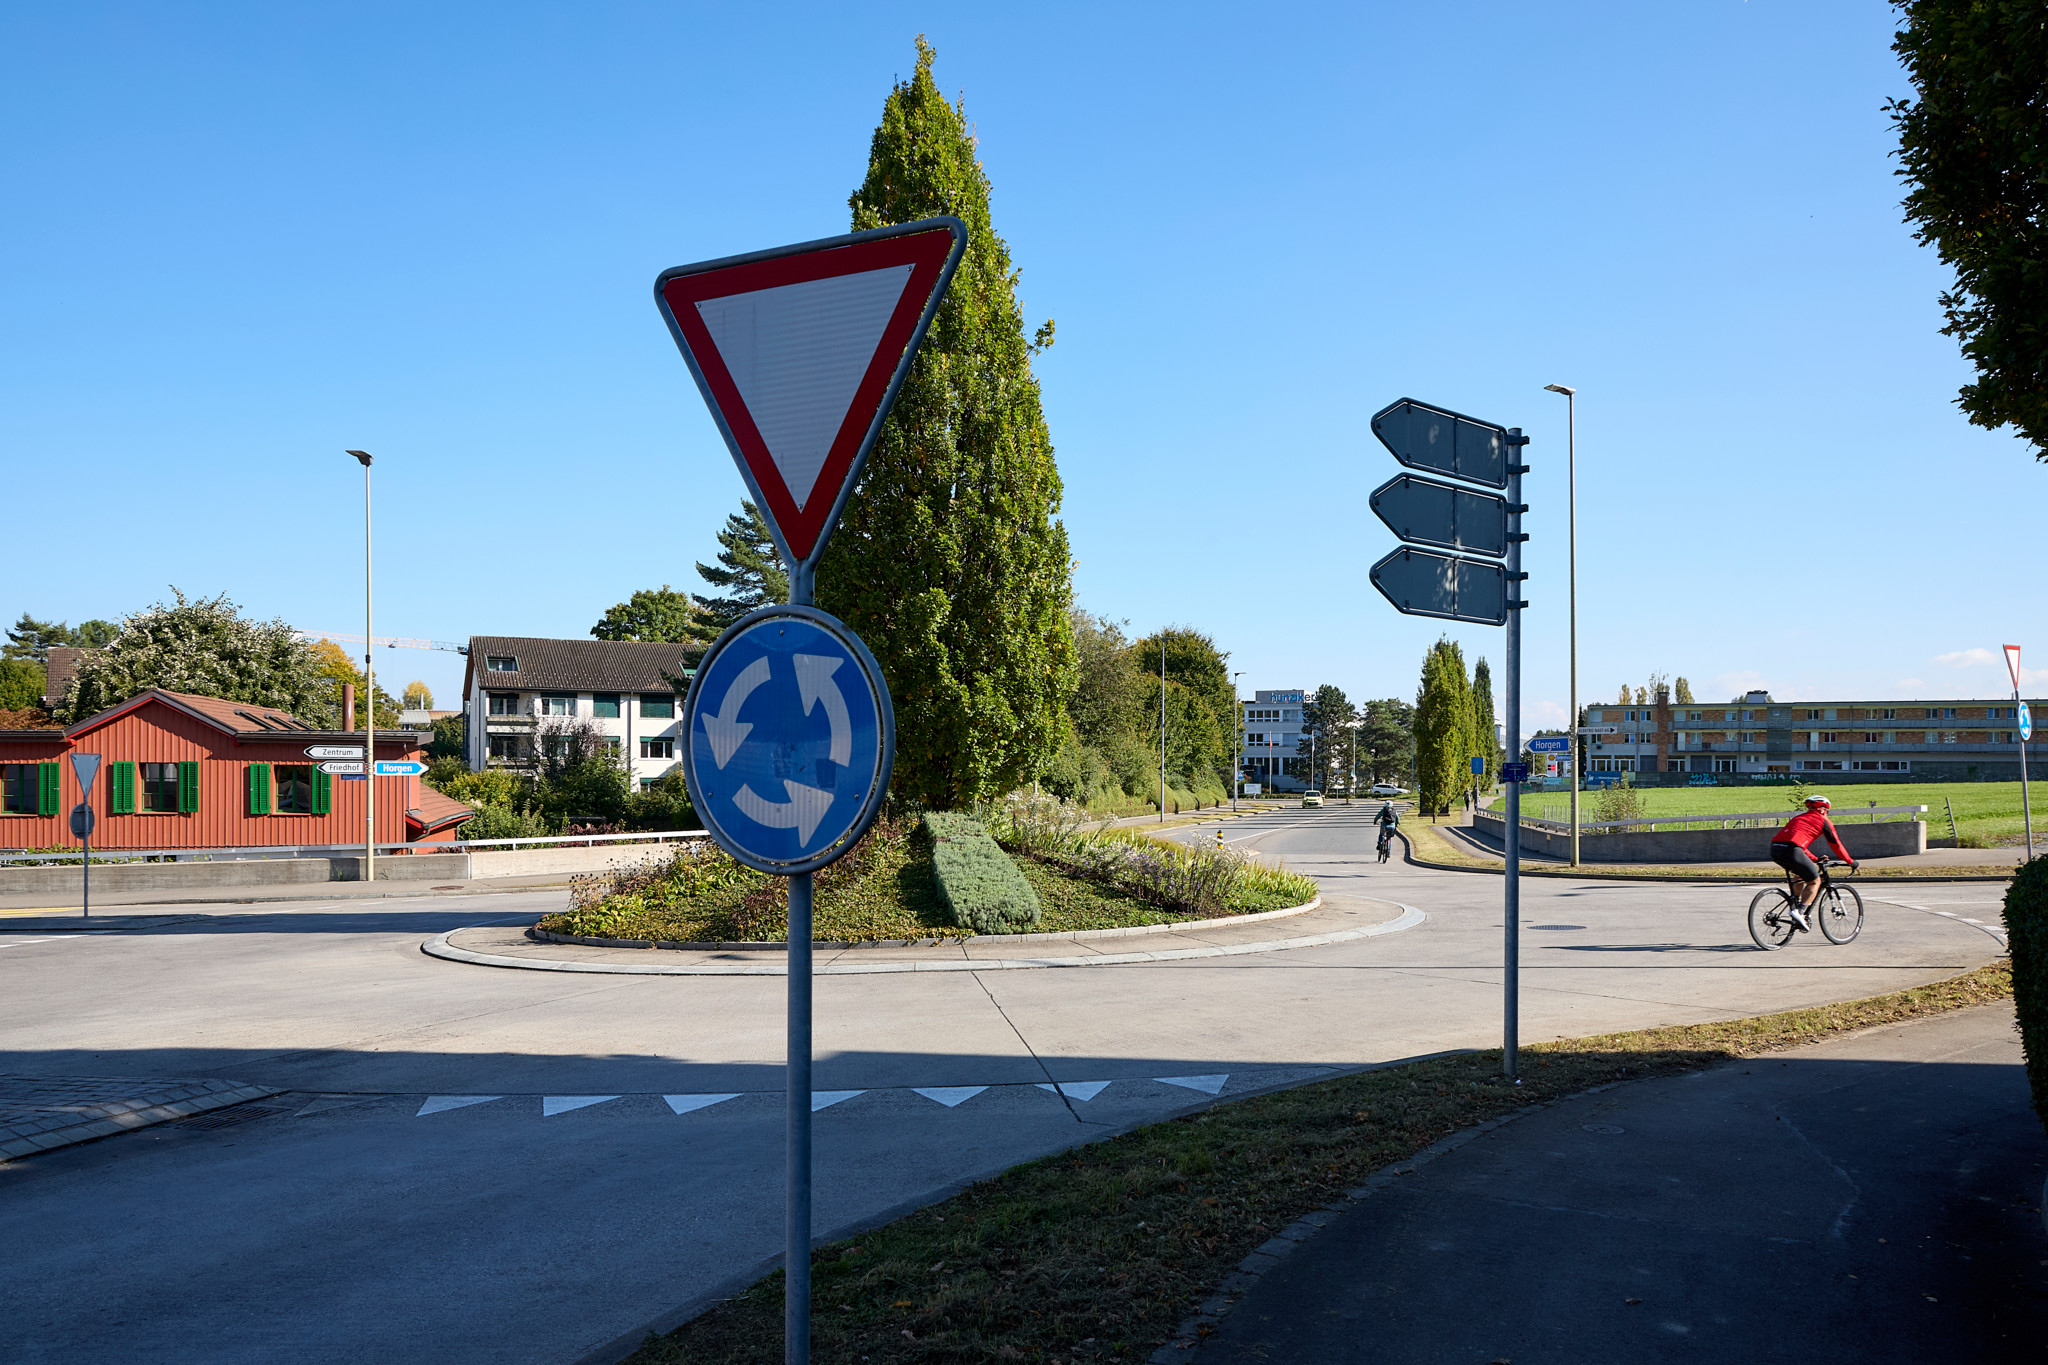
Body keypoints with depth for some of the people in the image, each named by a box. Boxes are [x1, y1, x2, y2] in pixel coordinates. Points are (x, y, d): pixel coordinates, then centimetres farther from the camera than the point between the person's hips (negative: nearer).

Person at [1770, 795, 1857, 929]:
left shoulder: (1799, 817, 34)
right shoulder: (1823, 821, 16)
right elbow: (1836, 844, 20)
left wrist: (1815, 860, 46)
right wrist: (1850, 861, 32)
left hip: (1774, 849, 7)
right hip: (1792, 851, -7)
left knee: (1800, 873, 32)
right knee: (1815, 882, 10)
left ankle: (1794, 906, 25)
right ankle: (1799, 911, -9)